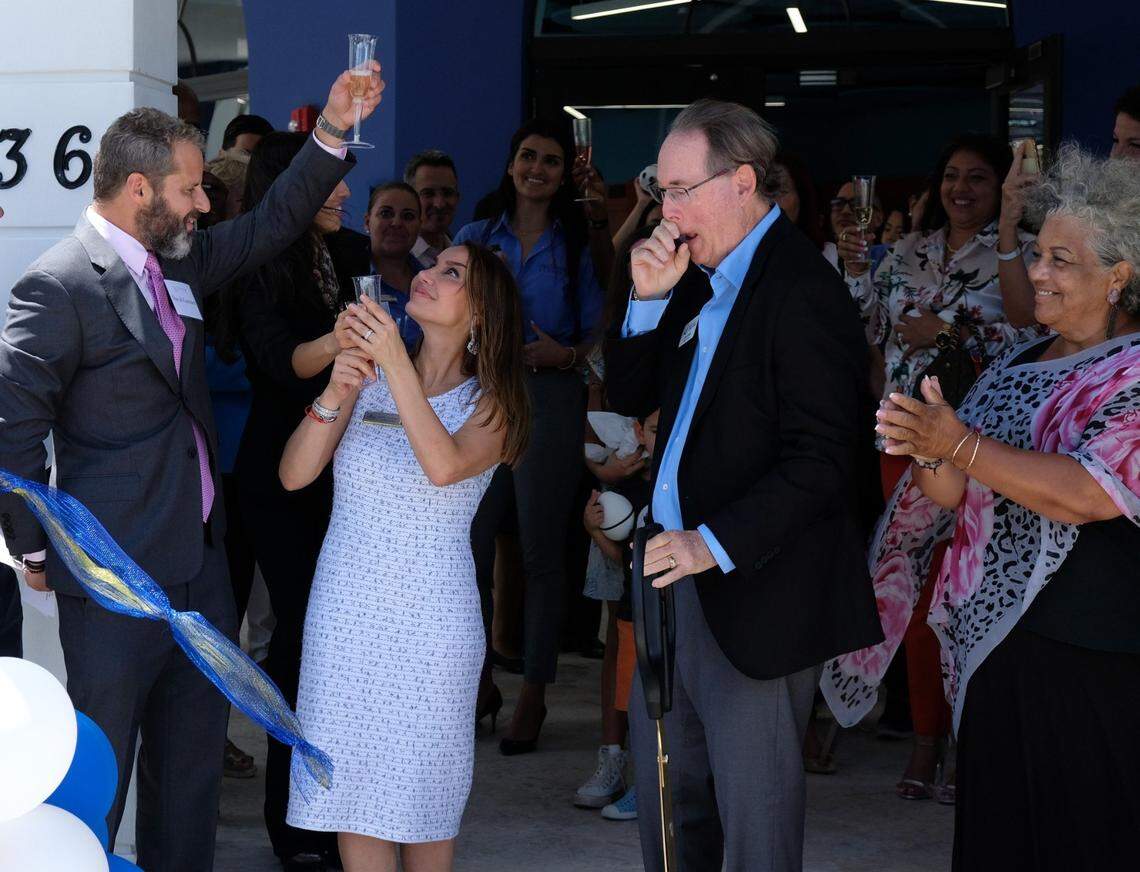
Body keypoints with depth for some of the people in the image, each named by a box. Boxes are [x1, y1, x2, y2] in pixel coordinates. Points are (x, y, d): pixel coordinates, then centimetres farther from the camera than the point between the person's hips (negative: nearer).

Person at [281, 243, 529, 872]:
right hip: (345, 608, 2)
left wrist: (395, 365, -27)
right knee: (352, 784, 6)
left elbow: (444, 466, -23)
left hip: (430, 616, -2)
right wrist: (335, 395, -15)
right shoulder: (368, 377, 6)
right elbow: (294, 474, -1)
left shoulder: (490, 404, -1)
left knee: (422, 792, 6)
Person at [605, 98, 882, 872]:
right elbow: (630, 397, 14)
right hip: (680, 577, 9)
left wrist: (716, 543, -26)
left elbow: (820, 461, -21)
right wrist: (650, 299, -1)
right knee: (667, 798, 17)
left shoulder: (802, 291, -16)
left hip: (755, 594, -9)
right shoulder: (698, 279, 11)